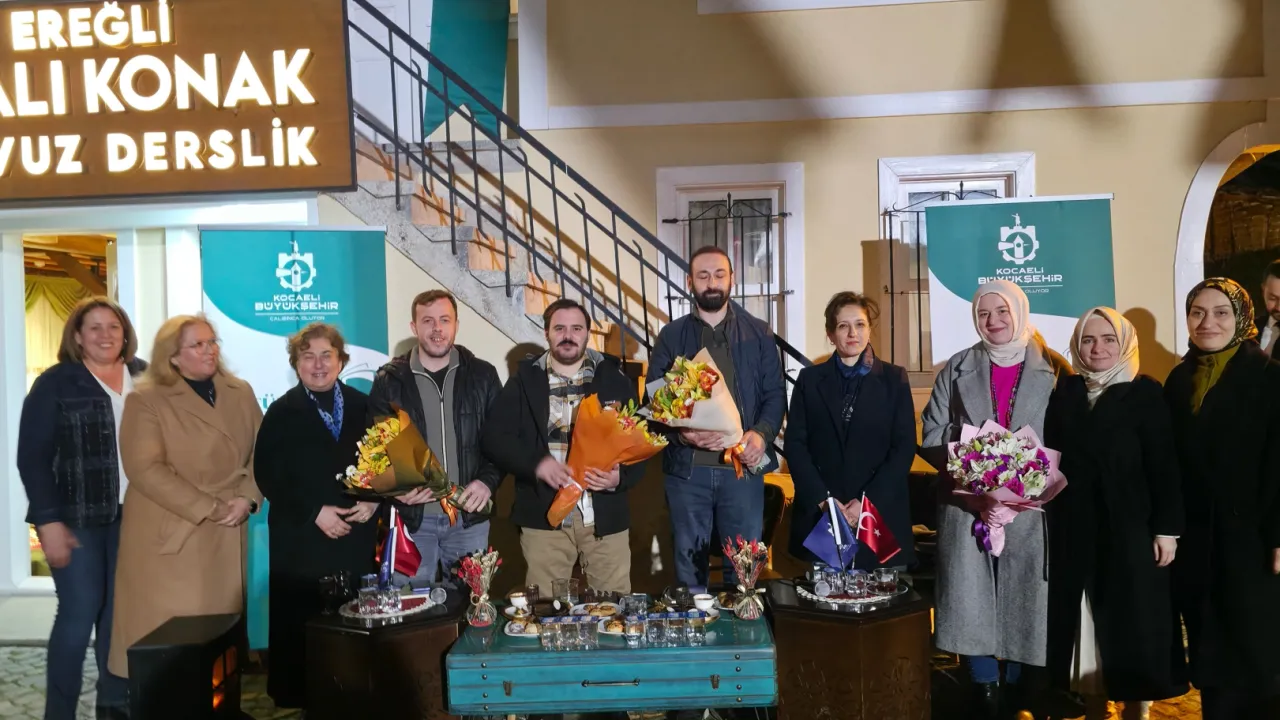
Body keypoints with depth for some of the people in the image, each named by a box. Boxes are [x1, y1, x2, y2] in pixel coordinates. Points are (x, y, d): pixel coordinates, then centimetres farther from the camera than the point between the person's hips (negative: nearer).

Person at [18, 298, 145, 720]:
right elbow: (32, 457, -6)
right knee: (79, 613, -2)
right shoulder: (55, 383, -4)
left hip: (134, 513, 3)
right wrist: (48, 521, -12)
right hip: (77, 516, -3)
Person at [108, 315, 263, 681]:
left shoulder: (241, 393, 9)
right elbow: (145, 469, -14)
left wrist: (247, 499, -9)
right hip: (168, 534, -4)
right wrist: (208, 508, -16)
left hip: (226, 535, 4)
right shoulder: (146, 400, -5)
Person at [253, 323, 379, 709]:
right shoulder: (282, 412, 2)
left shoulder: (363, 405, 9)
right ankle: (302, 699, 18)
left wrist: (373, 500, -7)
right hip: (301, 540, -2)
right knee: (301, 627, 1)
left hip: (356, 535, 2)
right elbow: (267, 476, -4)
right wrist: (315, 512, -12)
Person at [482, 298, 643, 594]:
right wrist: (536, 463, -17)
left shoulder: (615, 379, 6)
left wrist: (621, 476, -16)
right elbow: (495, 437, -1)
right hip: (544, 515, 0)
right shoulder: (524, 381, 5)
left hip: (605, 515, 1)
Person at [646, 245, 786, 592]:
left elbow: (775, 393, 4)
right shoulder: (671, 336, 5)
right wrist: (682, 433, -18)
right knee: (690, 560, 11)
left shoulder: (758, 333, 6)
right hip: (686, 467, 0)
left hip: (743, 465, 0)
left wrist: (762, 434, -15)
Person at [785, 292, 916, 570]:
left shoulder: (894, 378, 7)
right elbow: (795, 444, 3)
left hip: (881, 514, 0)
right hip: (819, 516, 0)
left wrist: (868, 501, -9)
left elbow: (904, 448, 1)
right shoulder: (810, 379, 8)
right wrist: (822, 498, -9)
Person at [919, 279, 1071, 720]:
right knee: (971, 592, 0)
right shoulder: (958, 368, 6)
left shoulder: (1053, 369, 3)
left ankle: (1018, 684, 23)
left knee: (1026, 591, 4)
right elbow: (931, 435, 5)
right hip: (968, 500, 1)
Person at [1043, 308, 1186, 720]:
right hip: (1075, 531, 3)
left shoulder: (1146, 393, -3)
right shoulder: (1065, 393, 7)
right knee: (1088, 625, 9)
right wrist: (1052, 517, -1)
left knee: (1134, 623, 5)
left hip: (1129, 529, -3)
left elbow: (1164, 465, -6)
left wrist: (1167, 528, -11)